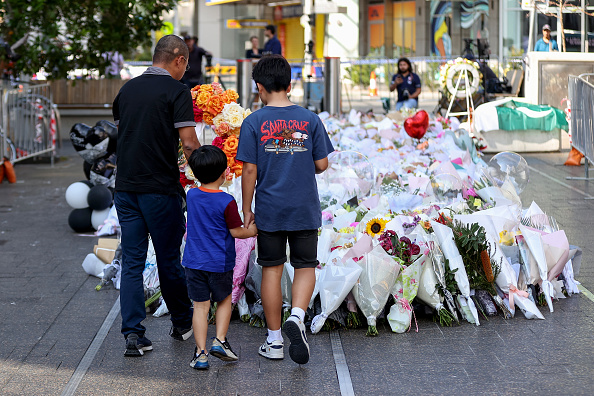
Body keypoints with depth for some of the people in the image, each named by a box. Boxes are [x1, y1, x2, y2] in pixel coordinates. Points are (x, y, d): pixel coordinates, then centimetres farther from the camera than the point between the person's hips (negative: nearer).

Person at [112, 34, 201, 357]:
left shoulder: (127, 89, 10)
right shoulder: (176, 91, -8)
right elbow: (188, 142, -14)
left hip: (125, 186, 5)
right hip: (160, 188, -5)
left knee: (131, 261, 5)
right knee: (168, 258, 9)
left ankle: (132, 332, -2)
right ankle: (182, 323, 26)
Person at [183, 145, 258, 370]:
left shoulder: (191, 196, -1)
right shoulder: (227, 202, -15)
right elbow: (236, 232, -9)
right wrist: (251, 231, 12)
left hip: (194, 261, 3)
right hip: (220, 263, -3)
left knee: (200, 306, 6)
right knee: (224, 301, 19)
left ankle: (201, 352, 3)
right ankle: (220, 340, 8)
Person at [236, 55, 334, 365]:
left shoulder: (253, 123, -6)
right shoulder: (310, 120, -2)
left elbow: (249, 170, -7)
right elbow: (321, 165, 1)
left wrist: (246, 209, 3)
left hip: (269, 211, 0)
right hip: (305, 210, 1)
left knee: (271, 270, 9)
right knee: (305, 266, 11)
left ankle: (274, 341, 13)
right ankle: (297, 316, -15)